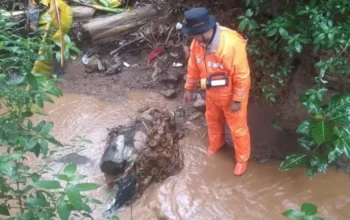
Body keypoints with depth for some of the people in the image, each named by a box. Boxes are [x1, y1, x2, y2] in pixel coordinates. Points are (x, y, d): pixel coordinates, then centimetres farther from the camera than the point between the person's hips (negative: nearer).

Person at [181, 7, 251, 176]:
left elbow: (242, 76, -27)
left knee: (237, 128, 14)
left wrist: (237, 100, -20)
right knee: (213, 121, 29)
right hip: (212, 93, 6)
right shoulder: (197, 42, -17)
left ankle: (242, 158, 38)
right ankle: (216, 144, 59)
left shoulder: (232, 44, -37)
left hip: (231, 95, -6)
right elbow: (193, 67, 1)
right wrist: (189, 88, 7)